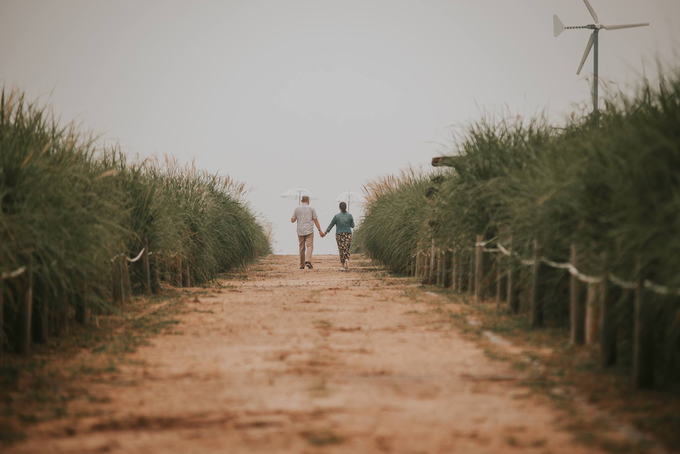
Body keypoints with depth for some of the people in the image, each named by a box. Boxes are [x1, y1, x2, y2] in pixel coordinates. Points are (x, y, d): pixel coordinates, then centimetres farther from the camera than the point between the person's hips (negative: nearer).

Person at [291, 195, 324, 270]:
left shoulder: (297, 209, 4)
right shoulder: (311, 209, 2)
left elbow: (292, 220, 2)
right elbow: (315, 220, -2)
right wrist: (320, 231, 1)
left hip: (300, 231, 2)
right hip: (309, 230, -2)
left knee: (302, 248, 10)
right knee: (310, 246, -6)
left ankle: (302, 265, 12)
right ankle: (308, 261, -29)